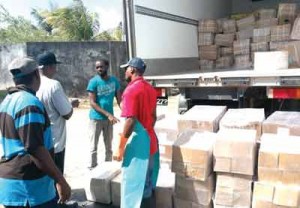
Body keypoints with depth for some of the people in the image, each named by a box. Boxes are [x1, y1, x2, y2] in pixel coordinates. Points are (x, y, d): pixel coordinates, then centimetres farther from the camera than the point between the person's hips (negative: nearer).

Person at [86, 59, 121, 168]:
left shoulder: (114, 80, 0)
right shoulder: (93, 82, -12)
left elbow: (119, 99, 2)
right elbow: (92, 103, -15)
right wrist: (108, 114, -23)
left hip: (109, 118, 4)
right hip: (96, 119, -4)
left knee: (109, 146, 15)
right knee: (94, 147, 3)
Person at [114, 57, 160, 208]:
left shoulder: (131, 89, -16)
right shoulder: (150, 88, 9)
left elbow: (131, 121, -23)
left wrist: (120, 148, -17)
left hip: (137, 142, -9)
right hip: (150, 140, 9)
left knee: (134, 184, 3)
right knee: (147, 182, 19)